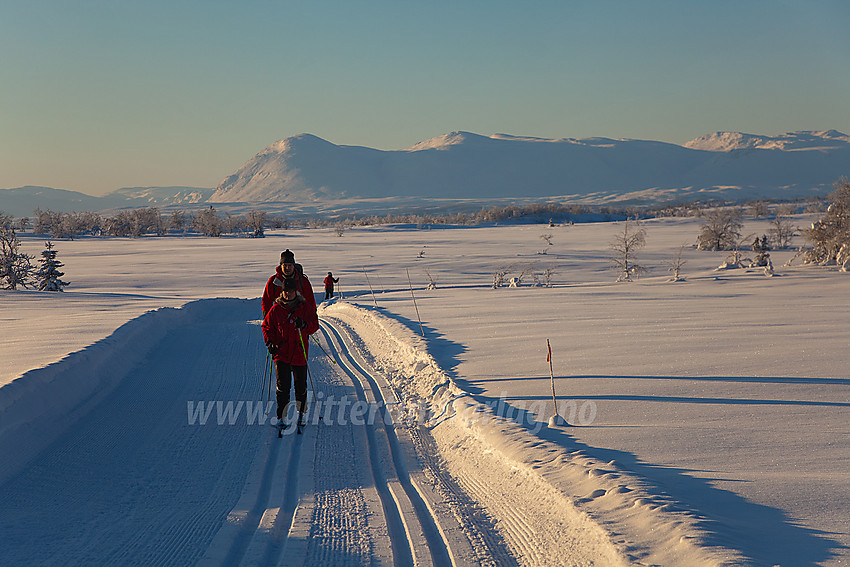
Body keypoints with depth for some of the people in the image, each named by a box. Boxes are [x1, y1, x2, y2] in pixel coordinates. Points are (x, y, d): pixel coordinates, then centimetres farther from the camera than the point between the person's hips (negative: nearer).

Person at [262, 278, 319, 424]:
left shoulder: (305, 307, 3)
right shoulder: (276, 309, 4)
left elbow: (314, 325, 0)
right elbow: (267, 326, 11)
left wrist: (303, 325, -22)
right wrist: (269, 342, -4)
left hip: (299, 352, 1)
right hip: (281, 352, 0)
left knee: (300, 385, 7)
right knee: (283, 385, -7)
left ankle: (301, 412, 27)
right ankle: (281, 416, 0)